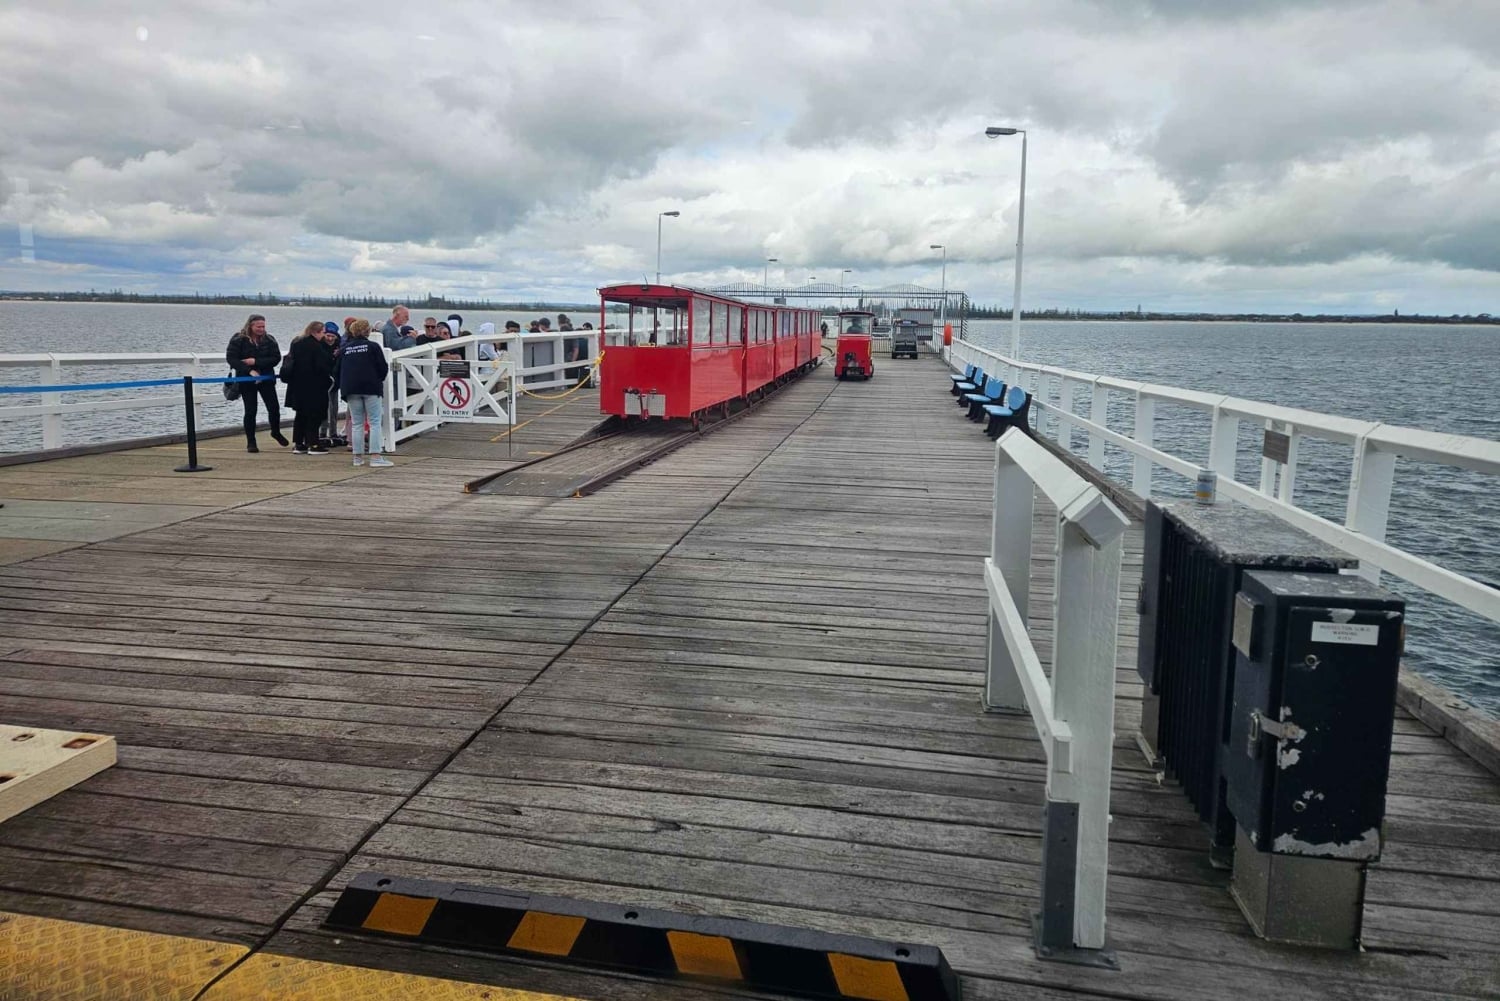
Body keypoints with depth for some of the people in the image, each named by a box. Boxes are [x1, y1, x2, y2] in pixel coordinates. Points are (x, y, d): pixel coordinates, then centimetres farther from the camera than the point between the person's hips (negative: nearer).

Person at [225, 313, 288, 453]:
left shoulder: (269, 339, 0)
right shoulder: (238, 339, -7)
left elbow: (276, 358, -8)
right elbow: (231, 358, -13)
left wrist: (256, 362, -19)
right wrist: (249, 371, -23)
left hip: (266, 378, 2)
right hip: (246, 380, -2)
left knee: (274, 408, 1)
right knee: (250, 411, 1)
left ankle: (276, 432, 29)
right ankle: (250, 442, 11)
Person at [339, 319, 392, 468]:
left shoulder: (345, 349, 10)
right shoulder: (373, 347, -3)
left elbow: (338, 370, 12)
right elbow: (383, 368, -5)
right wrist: (380, 379, 14)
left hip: (351, 390, 4)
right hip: (371, 388, -4)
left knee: (356, 423, 8)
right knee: (375, 422, -2)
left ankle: (358, 457, 8)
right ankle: (376, 456, -10)